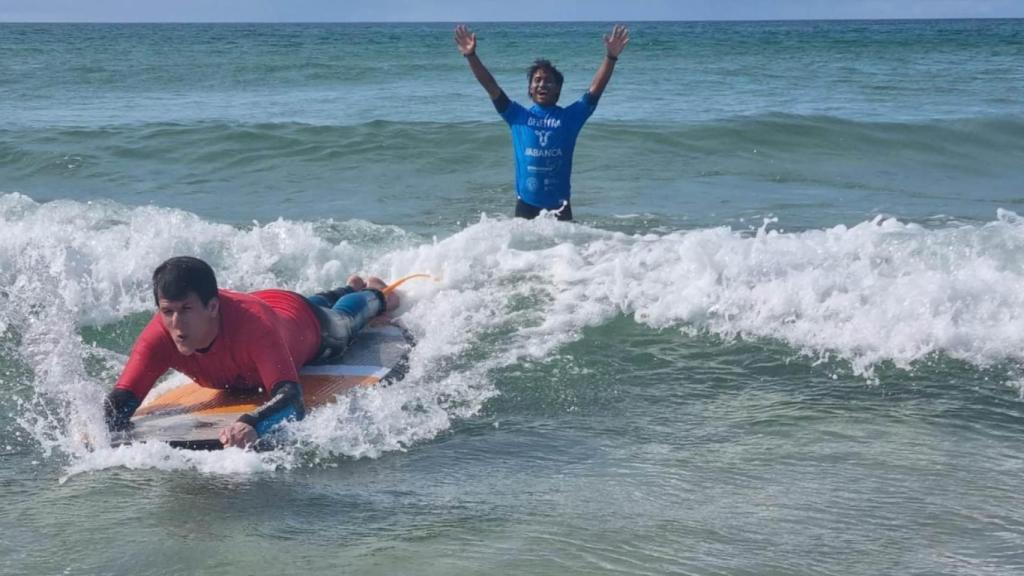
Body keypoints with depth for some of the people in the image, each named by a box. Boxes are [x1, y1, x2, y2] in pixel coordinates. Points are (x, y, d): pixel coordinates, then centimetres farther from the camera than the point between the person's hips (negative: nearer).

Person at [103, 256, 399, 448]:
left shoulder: (254, 322, -55)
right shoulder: (158, 337, -43)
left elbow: (290, 397, -62)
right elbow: (120, 401, -45)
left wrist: (252, 425, -82)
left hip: (303, 319, -4)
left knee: (342, 323, 34)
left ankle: (375, 294, 68)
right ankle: (352, 289, 72)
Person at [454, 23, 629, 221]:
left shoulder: (570, 116, 4)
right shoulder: (518, 115, 6)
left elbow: (596, 89, -4)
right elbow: (491, 86, 0)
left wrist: (610, 57, -17)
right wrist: (471, 56, -11)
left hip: (559, 204, 0)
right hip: (526, 203, 1)